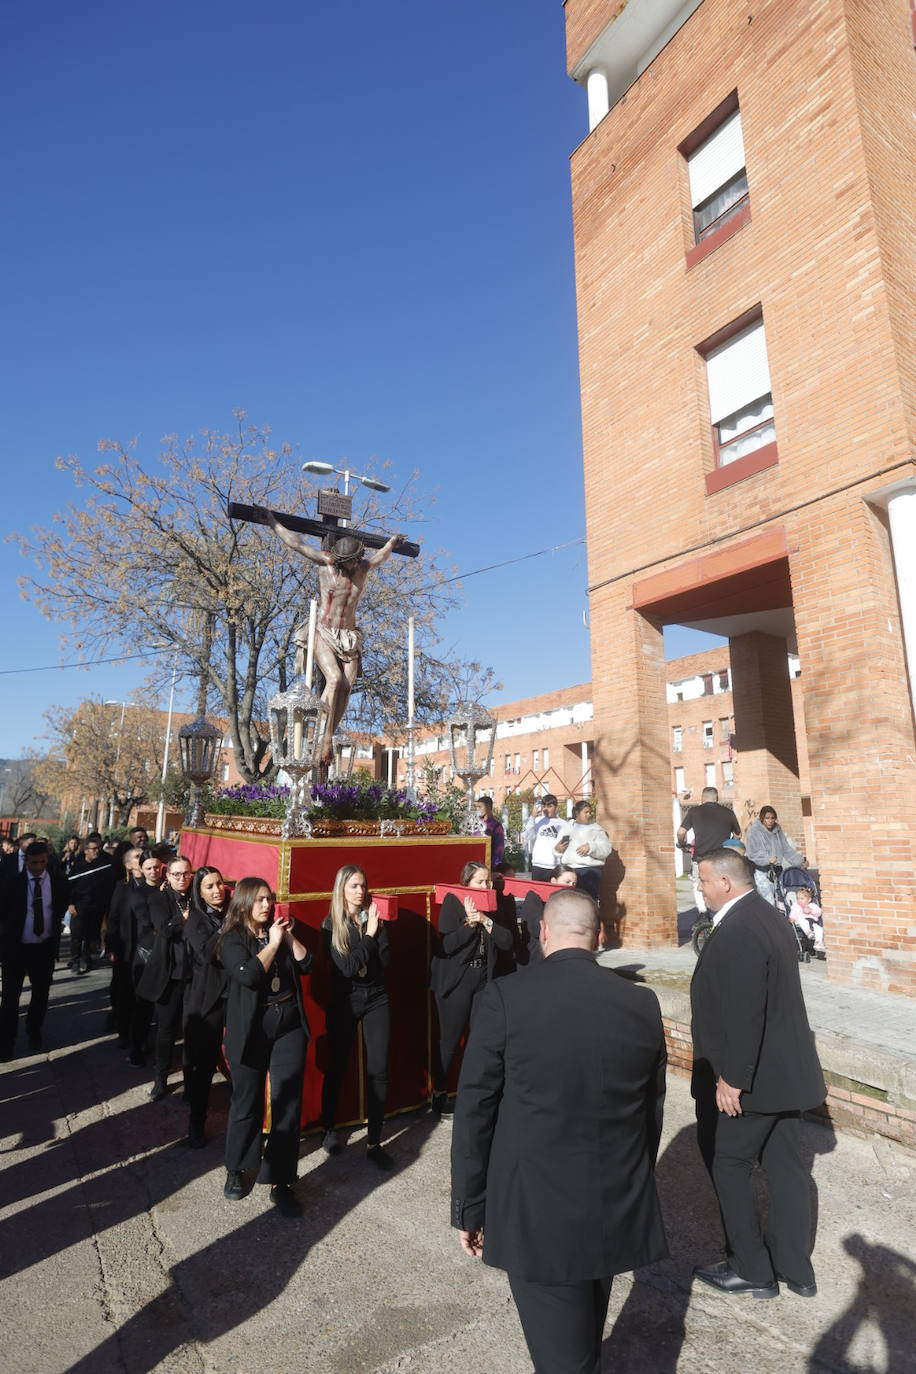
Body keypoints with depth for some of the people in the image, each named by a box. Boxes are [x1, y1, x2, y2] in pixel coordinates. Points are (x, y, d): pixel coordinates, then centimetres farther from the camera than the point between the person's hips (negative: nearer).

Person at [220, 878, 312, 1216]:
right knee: (247, 1101, 12)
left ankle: (280, 1182, 14)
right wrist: (273, 943, -18)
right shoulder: (233, 939, -8)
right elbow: (249, 975, -23)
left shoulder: (280, 929, 5)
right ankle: (236, 1169, 36)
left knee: (287, 1103, 2)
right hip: (251, 1028, -3)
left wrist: (289, 937, -10)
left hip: (290, 1025, 3)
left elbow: (306, 964, 0)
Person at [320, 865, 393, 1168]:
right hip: (344, 1002, -2)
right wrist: (369, 935, -19)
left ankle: (374, 1142, 12)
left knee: (379, 1070, -1)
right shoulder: (331, 924, -9)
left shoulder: (374, 917, -2)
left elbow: (384, 960, -11)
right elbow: (346, 967, -19)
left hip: (376, 999, 2)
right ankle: (329, 1129, 34)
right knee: (336, 1067, 11)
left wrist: (377, 929, -20)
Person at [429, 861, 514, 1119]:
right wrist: (469, 921, -21)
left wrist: (486, 920, -17)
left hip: (484, 979, 4)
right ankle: (439, 1094, 22)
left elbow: (507, 942, -5)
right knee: (450, 1040, 4)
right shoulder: (453, 903, -10)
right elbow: (446, 945, -17)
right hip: (456, 980, -4)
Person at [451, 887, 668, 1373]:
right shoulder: (643, 1003, -6)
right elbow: (652, 1110, 5)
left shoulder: (505, 998, -17)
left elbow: (474, 1112, -11)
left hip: (537, 1211, -5)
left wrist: (467, 1208, 2)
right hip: (618, 1207, 5)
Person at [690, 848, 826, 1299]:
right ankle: (795, 1268, 33)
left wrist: (731, 1079, -20)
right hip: (785, 1071, 9)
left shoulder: (737, 932, -26)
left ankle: (752, 1270, 23)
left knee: (728, 1164, 9)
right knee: (785, 1165, 18)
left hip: (751, 1078, -9)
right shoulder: (770, 918, 5)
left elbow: (744, 1014, -28)